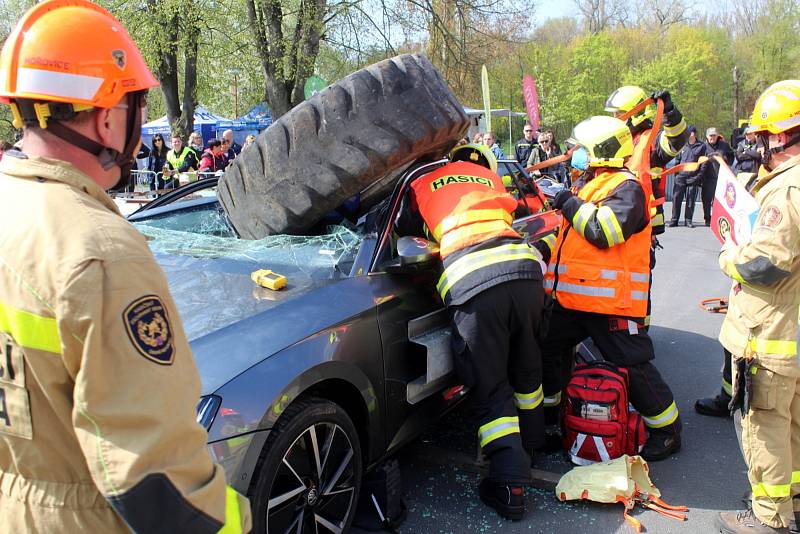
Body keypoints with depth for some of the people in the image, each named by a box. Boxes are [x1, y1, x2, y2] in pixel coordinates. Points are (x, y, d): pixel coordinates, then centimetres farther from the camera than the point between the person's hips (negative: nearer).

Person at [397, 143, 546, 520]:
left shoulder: (422, 185, 21)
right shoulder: (489, 176, 29)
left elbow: (406, 235, 28)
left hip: (471, 284, -4)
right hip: (523, 267, 4)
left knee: (490, 389, 4)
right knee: (525, 366, 26)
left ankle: (510, 484, 2)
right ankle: (532, 442, 45)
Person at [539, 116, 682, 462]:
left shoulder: (626, 187, -12)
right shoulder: (586, 185, 17)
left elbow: (604, 232, -28)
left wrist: (571, 204, -16)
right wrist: (547, 248, 8)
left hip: (612, 301, -9)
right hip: (572, 297, 9)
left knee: (633, 366, -1)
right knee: (544, 349, 14)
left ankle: (667, 430, 18)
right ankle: (547, 407, 34)